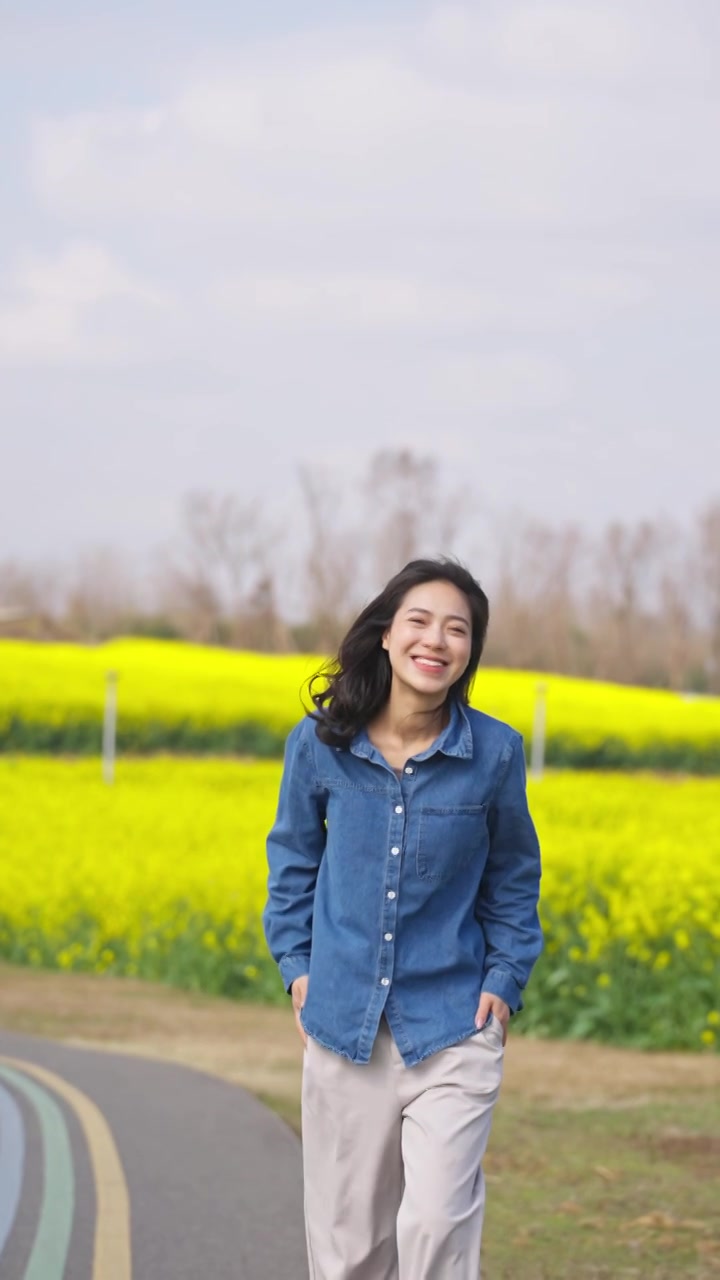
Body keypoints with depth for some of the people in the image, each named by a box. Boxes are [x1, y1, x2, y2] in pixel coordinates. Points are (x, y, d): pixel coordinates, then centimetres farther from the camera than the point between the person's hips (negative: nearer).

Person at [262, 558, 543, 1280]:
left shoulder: (495, 752, -7)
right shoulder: (320, 743, -5)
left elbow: (513, 880, 7)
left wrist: (505, 981, -2)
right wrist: (298, 965, 3)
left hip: (450, 1026, -2)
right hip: (344, 1019, 2)